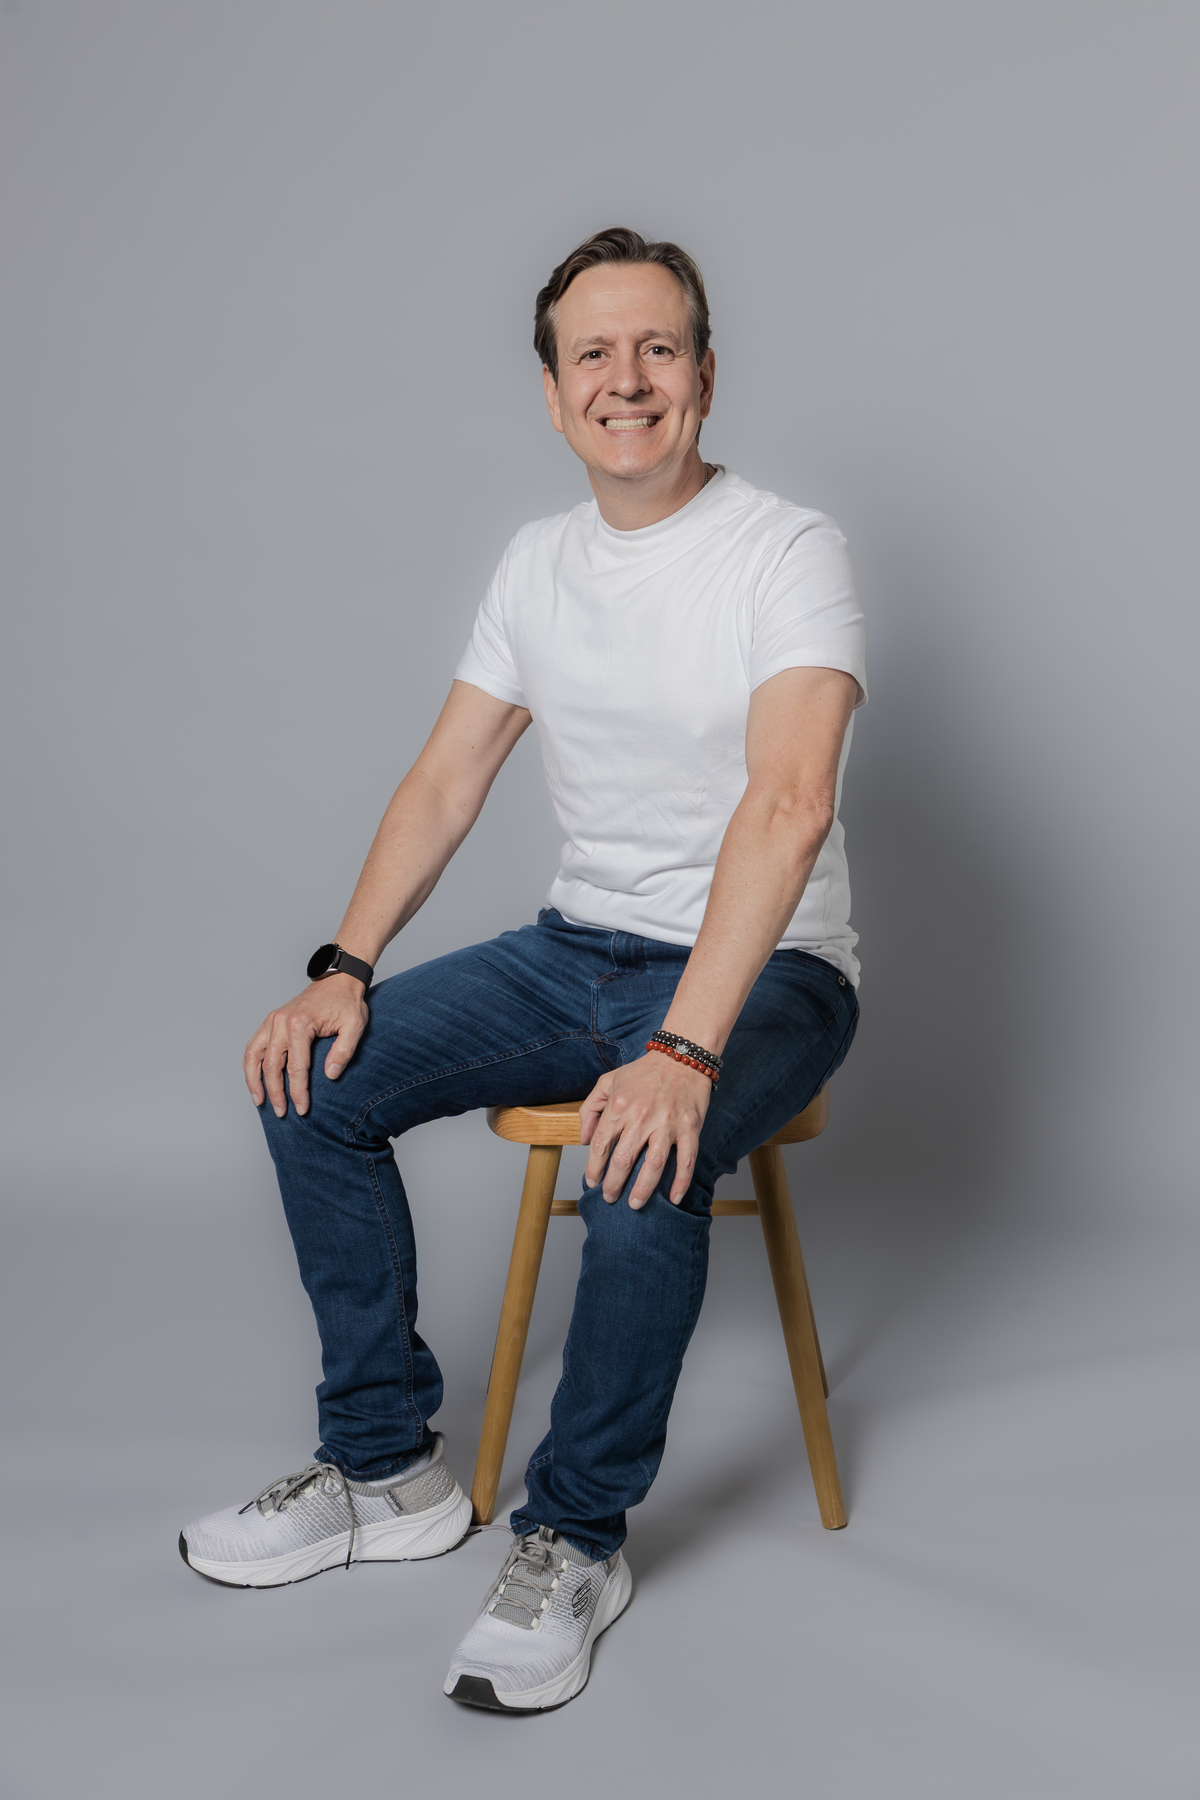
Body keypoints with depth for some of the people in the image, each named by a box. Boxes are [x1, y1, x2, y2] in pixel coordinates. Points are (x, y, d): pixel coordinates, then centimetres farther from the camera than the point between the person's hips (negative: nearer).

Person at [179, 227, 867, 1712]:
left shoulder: (786, 553, -13)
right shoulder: (538, 562, 8)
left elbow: (788, 803, -27)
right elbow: (446, 780, 9)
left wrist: (683, 1052, -38)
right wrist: (343, 966, -5)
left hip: (766, 971, -6)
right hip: (576, 950, 6)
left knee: (643, 1164, -36)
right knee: (314, 1080, -9)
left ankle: (576, 1538, -12)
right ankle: (386, 1474, 5)